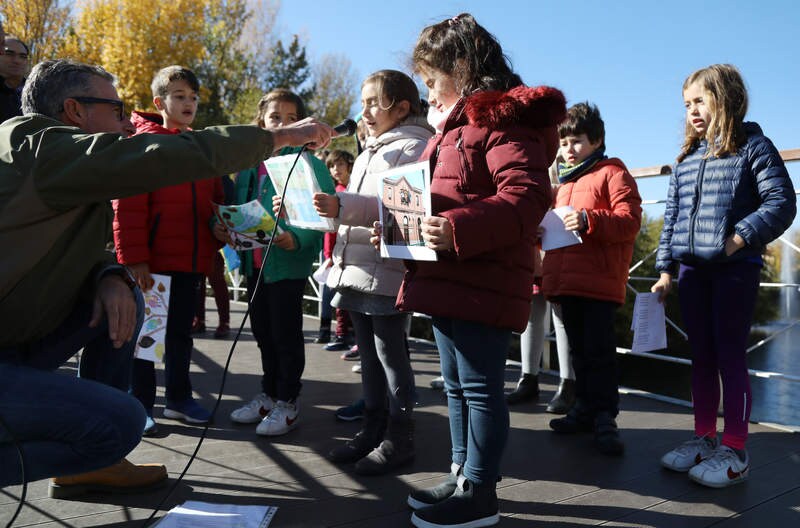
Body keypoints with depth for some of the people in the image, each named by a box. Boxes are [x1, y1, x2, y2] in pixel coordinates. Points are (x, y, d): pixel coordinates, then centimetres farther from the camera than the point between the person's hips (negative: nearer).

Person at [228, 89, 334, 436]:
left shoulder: (308, 163, -9)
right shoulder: (249, 164, 9)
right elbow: (236, 206, 16)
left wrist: (297, 238, -30)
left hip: (289, 261, -6)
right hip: (255, 260, 7)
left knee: (286, 333, 4)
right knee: (263, 331, 17)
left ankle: (288, 402, 19)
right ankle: (268, 394, 34)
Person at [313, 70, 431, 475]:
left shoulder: (413, 148, -7)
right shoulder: (369, 153, 22)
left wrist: (342, 207, -28)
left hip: (387, 272, -9)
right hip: (356, 269, 9)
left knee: (390, 354, -1)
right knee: (369, 354, 14)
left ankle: (400, 438, 11)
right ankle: (371, 429, 24)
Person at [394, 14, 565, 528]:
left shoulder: (503, 120, -11)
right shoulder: (454, 125, 21)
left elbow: (526, 197, -24)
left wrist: (458, 230, -32)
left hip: (482, 284, -10)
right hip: (449, 280, 10)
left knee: (480, 386, -1)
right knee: (457, 385, 16)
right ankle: (462, 476, 29)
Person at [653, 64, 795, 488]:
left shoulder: (753, 147, -2)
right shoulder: (686, 157, 14)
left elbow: (781, 202, -8)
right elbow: (672, 215, 14)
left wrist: (741, 237, -18)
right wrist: (666, 268, 9)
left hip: (735, 269, -6)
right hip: (691, 269, 6)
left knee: (730, 357, -2)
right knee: (701, 357, 11)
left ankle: (735, 452, 9)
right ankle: (704, 439, 23)